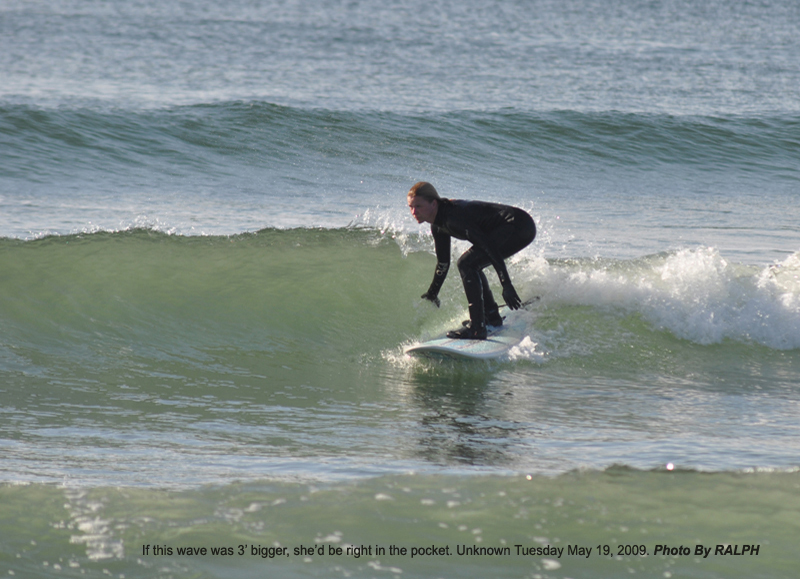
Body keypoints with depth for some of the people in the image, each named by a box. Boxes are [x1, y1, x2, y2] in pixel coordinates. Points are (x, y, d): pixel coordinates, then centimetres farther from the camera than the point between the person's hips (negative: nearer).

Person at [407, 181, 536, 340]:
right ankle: (492, 317, 29)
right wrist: (432, 294, 33)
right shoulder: (438, 226, 10)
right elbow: (443, 263, 25)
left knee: (467, 263, -18)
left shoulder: (452, 217, -21)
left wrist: (506, 285, -30)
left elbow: (489, 246, -27)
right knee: (472, 265, 22)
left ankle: (476, 328, -20)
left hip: (519, 225, -11)